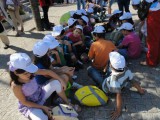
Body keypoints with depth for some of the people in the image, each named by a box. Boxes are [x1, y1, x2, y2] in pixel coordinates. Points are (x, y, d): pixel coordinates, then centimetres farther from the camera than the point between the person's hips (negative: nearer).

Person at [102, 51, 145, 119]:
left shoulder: (114, 80, -46)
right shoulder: (126, 70, -29)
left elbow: (118, 95, -42)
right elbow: (134, 82, -14)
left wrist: (118, 111, -32)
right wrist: (140, 90, 6)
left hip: (105, 88, -5)